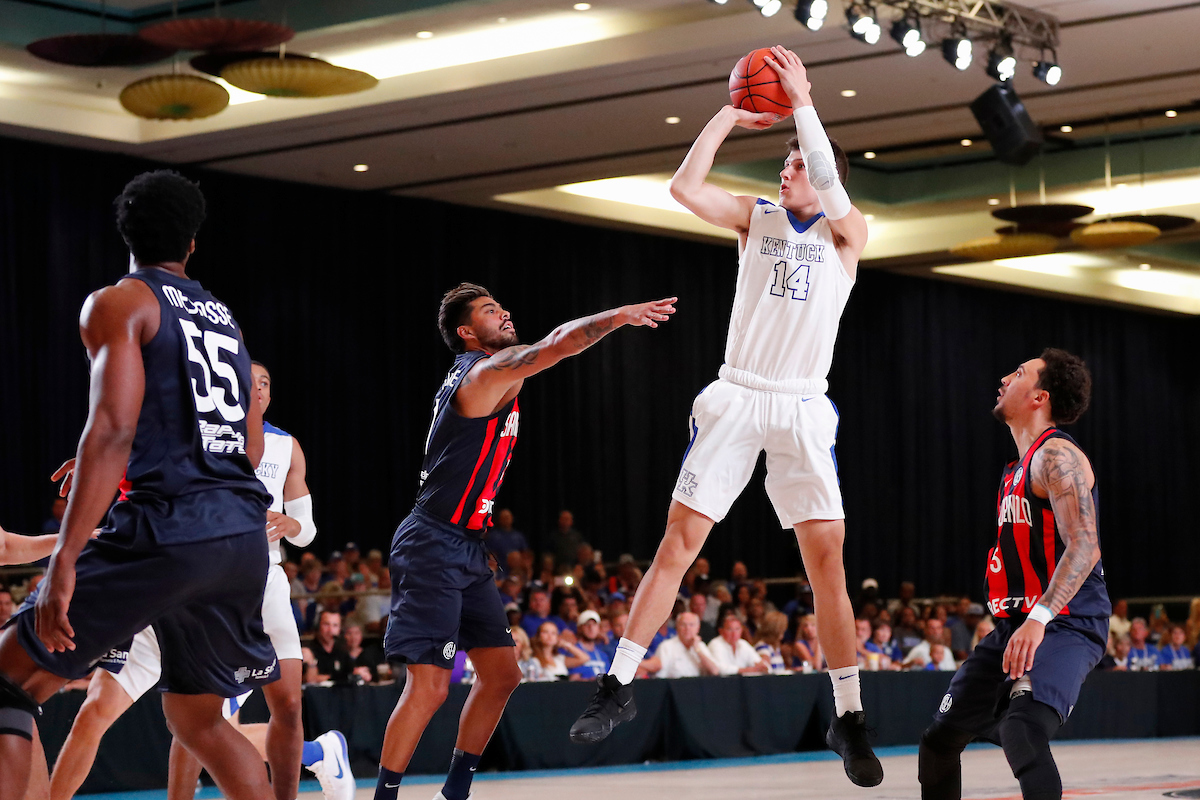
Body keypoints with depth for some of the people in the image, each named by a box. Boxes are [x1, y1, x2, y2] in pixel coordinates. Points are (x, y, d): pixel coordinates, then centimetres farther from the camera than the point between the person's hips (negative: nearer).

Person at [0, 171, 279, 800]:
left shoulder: (118, 303, 1)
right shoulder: (226, 319, 21)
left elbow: (114, 432, -13)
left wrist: (65, 559, -18)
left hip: (165, 532, -7)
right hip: (246, 537, 7)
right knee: (196, 717, 22)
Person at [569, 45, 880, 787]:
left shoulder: (847, 233, 2)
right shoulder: (756, 217, 9)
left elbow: (830, 187, -20)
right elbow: (684, 185, -6)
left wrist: (802, 99, -19)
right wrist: (731, 112, -6)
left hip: (803, 410, -2)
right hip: (735, 399, 2)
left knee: (827, 557, -7)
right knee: (678, 541, -4)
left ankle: (849, 718, 1)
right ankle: (620, 687, 0)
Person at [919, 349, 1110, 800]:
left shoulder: (1056, 456, -12)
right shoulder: (1020, 467, 20)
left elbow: (1084, 547, -24)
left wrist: (1038, 620, -34)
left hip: (1066, 625, -10)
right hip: (1015, 626, 10)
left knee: (1021, 732, -34)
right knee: (940, 738, 13)